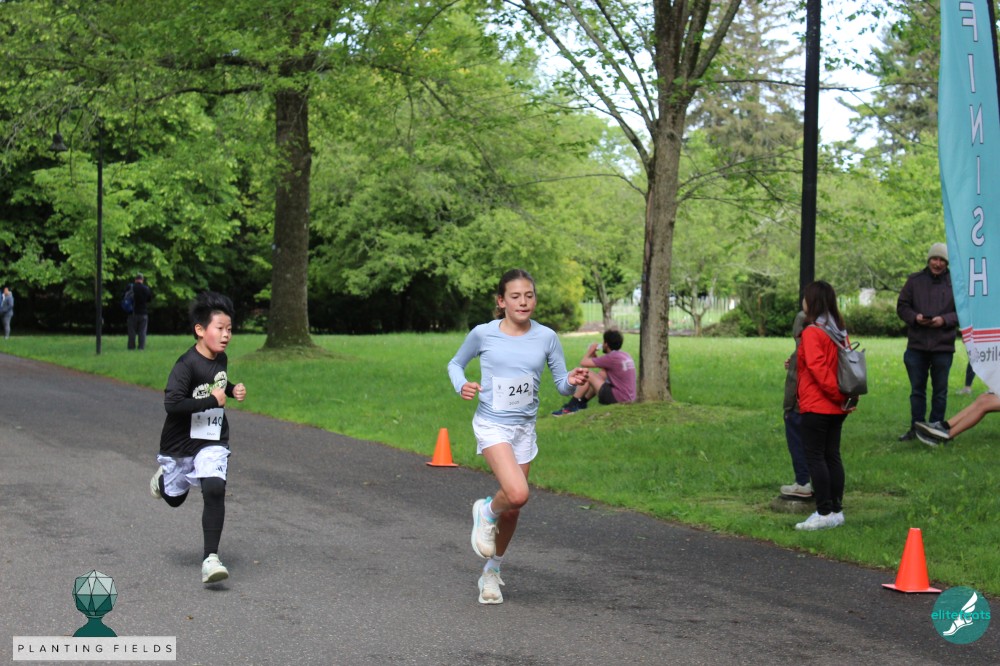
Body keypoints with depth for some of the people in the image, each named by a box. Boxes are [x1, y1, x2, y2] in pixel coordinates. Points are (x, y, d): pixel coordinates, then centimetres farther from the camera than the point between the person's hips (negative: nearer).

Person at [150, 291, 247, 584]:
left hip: (213, 442, 3)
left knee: (214, 489, -21)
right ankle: (163, 477, 57)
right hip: (180, 443, -3)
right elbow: (172, 403, -32)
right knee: (175, 498, 19)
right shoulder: (187, 364, -22)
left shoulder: (221, 359, 1)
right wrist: (212, 401, -28)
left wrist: (232, 390, 4)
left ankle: (211, 558, -18)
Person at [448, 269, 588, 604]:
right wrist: (462, 386, -11)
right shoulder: (483, 334, -7)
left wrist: (573, 381, -20)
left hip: (524, 428, 4)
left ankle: (492, 571, 34)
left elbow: (561, 384, 3)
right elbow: (455, 363, 9)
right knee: (518, 494, -27)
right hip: (491, 425, -4)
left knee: (512, 509, 12)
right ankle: (486, 511, 8)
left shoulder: (546, 337, -2)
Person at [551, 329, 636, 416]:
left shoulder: (612, 357, -16)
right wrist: (594, 356, 12)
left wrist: (589, 352, 6)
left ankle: (570, 407, 5)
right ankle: (581, 403, 28)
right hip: (629, 398, 9)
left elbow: (583, 363, -12)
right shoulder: (625, 355, 10)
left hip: (617, 398, -9)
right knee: (602, 373, 24)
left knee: (588, 375, -3)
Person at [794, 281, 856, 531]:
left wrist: (838, 394, -18)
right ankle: (836, 510, 15)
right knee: (832, 456, 12)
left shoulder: (812, 332, -15)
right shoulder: (840, 331, 11)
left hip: (816, 406, -8)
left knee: (814, 457, -3)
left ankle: (824, 513, -5)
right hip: (836, 407, 8)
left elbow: (819, 369, -21)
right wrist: (845, 395, 12)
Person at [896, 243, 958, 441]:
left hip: (943, 346, -1)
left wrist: (944, 320, -16)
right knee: (917, 389, 8)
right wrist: (915, 317, -13)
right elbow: (902, 306, 6)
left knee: (940, 391, 6)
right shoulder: (914, 280, 4)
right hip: (917, 345, 1)